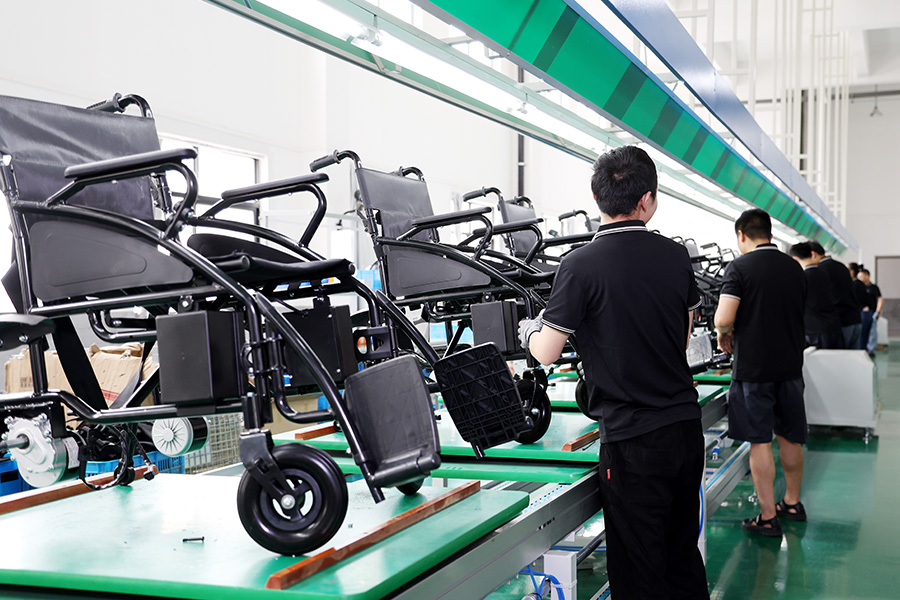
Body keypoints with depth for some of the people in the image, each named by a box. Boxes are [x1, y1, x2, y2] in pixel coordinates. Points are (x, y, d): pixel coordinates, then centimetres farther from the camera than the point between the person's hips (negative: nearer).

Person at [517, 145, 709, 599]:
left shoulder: (582, 265, -14)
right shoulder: (676, 256, 2)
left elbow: (546, 352, -9)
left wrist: (528, 330, 13)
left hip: (633, 437, -5)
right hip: (686, 424, 5)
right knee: (683, 553, 20)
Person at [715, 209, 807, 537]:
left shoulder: (739, 267, -11)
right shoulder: (795, 268, 8)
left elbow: (724, 319, -20)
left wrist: (724, 334, 1)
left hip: (753, 367, -6)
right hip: (790, 364, 6)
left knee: (760, 441, 0)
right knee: (790, 437, 17)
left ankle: (768, 517, 4)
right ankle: (792, 503, 32)